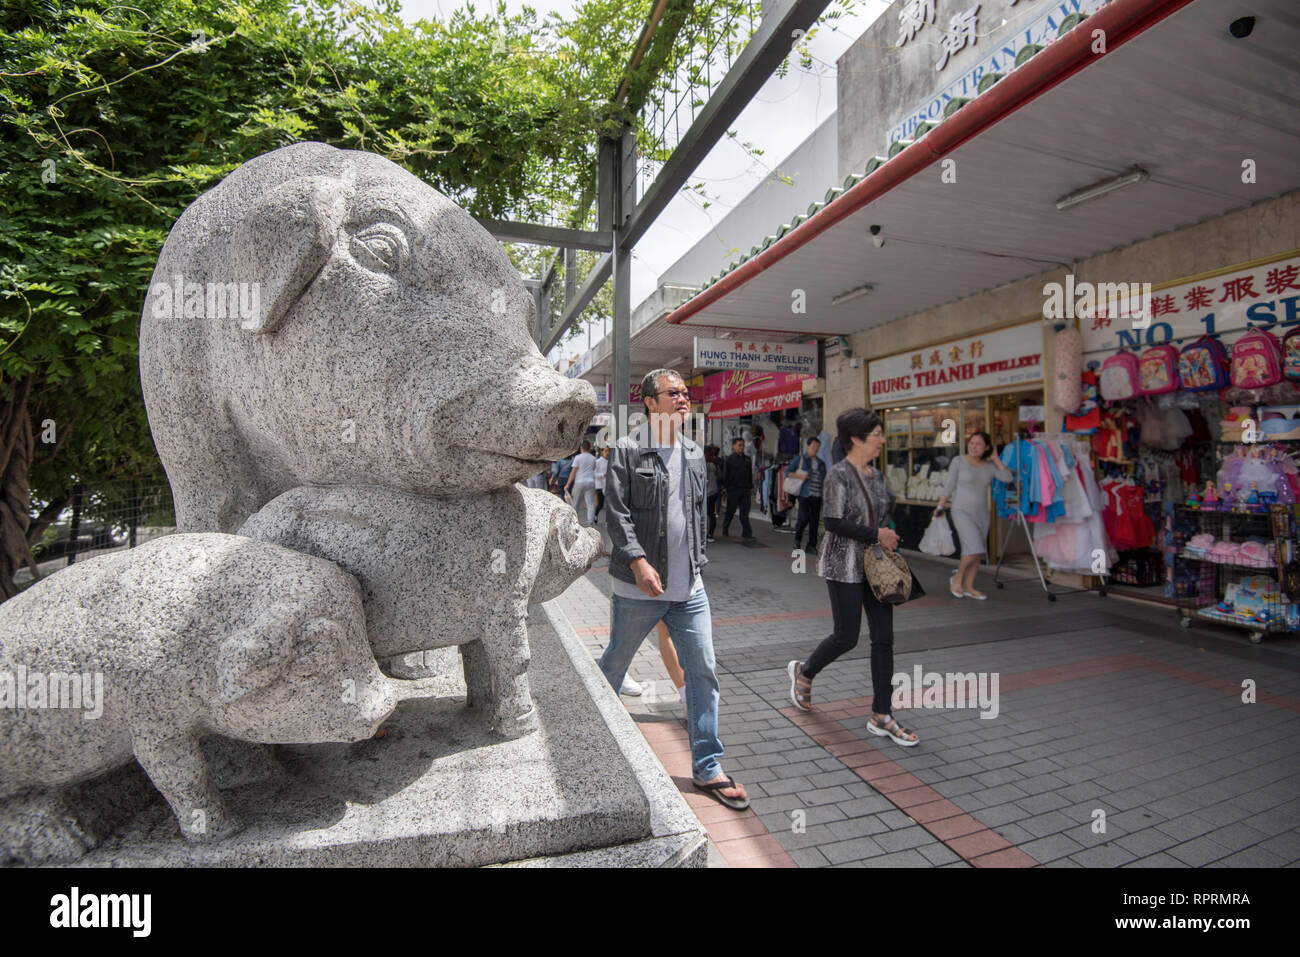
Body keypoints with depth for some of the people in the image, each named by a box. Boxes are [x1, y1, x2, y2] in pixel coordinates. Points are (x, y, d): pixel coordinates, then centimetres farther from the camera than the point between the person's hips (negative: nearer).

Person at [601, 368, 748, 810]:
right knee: (614, 665, 14)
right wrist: (638, 561, -24)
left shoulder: (694, 455, 11)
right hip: (637, 588, -4)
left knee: (702, 671, 4)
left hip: (689, 589, 5)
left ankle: (707, 767, 19)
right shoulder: (627, 450, -8)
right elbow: (616, 512, -14)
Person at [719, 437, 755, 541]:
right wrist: (725, 488, -8)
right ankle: (725, 531, 20)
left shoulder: (747, 459, 14)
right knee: (730, 511, 5)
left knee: (745, 512, 1)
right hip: (733, 490, -4)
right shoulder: (729, 459, -2)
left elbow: (750, 474, 20)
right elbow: (725, 475, -3)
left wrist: (751, 487, 16)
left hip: (745, 490, 4)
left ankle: (747, 534, 0)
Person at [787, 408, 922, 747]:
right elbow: (834, 522, -20)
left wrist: (890, 537, 5)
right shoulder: (838, 475, -13)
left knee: (883, 639, 5)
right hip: (845, 566, -7)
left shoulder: (876, 475, 11)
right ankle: (803, 671, 28)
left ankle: (881, 716, 14)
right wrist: (877, 535, -16)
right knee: (846, 637, -1)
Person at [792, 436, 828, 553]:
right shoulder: (801, 459, 4)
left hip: (817, 496, 4)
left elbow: (824, 480, 20)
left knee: (815, 521, 3)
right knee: (804, 518, -14)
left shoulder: (821, 463, 17)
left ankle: (811, 545, 12)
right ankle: (797, 539, 12)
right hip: (804, 494, -4)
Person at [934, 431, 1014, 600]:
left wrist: (995, 457, -5)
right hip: (962, 512, -5)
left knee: (977, 553, 8)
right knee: (974, 549, -16)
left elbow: (1008, 478, -10)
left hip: (981, 513, 5)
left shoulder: (990, 465, 4)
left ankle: (968, 587, 20)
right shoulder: (959, 461, -7)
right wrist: (940, 507, -9)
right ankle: (956, 578, 6)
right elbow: (949, 486, -4)